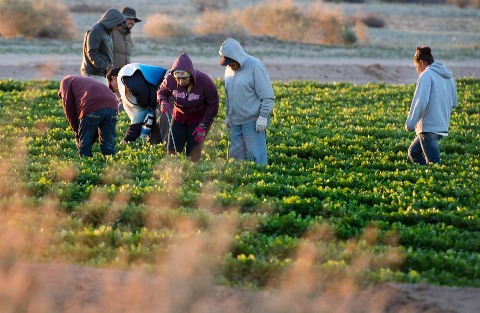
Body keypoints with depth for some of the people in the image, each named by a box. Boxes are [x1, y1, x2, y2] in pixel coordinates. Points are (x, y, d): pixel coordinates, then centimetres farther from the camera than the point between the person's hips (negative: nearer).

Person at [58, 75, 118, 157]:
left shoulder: (66, 81, 25)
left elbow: (69, 108, 11)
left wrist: (76, 130, 17)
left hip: (92, 107, -6)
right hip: (111, 107, 6)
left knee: (84, 144, 7)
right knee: (108, 144, 13)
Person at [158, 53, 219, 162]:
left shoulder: (204, 81, -28)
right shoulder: (170, 80, -21)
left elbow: (213, 105, -14)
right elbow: (162, 92, 3)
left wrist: (203, 126, -15)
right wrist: (164, 102, -21)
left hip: (199, 118, -3)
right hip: (179, 116, 3)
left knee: (193, 153, -5)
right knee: (172, 150, 2)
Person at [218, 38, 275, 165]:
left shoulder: (254, 66, -12)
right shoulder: (229, 69, 9)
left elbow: (267, 96, -13)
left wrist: (263, 117, -17)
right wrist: (228, 116, 20)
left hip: (253, 121, -7)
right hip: (236, 122, 7)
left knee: (256, 156, -5)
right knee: (236, 155, 8)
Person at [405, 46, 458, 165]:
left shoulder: (426, 75, -10)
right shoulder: (449, 76, 16)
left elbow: (420, 102, -19)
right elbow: (454, 103, 22)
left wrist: (410, 124, -13)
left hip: (429, 127, -9)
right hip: (443, 126, 9)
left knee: (433, 162, -7)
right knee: (413, 151, 20)